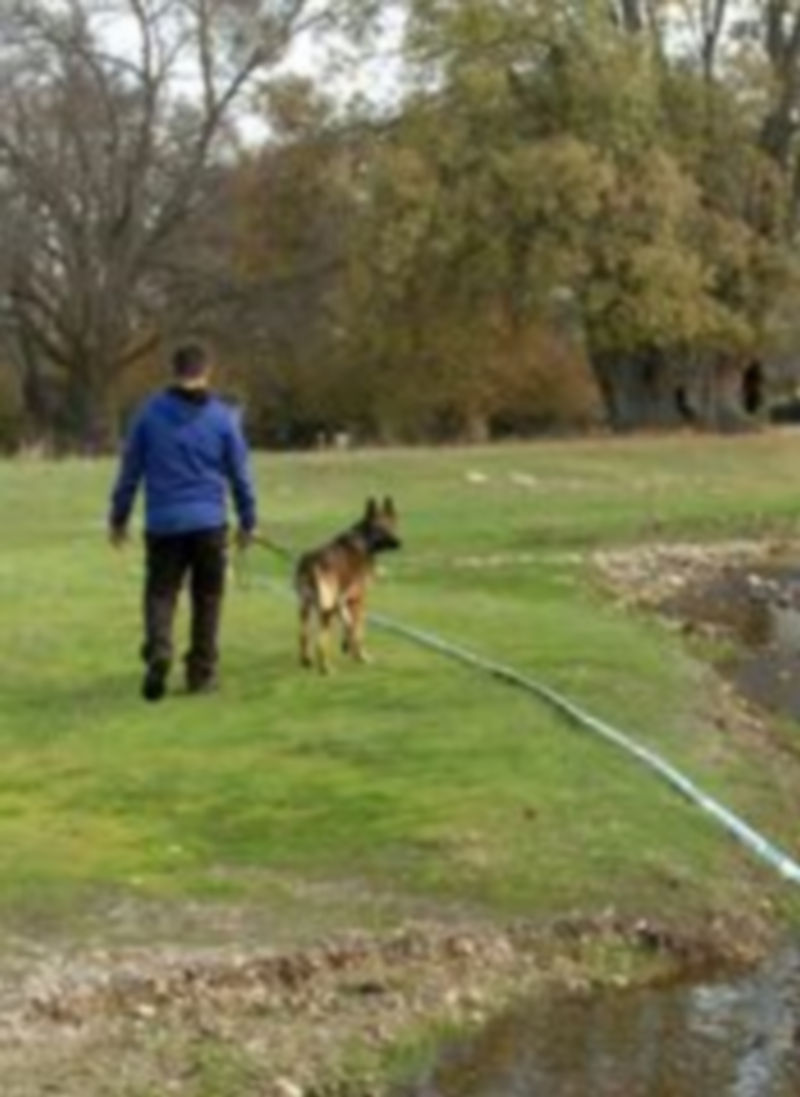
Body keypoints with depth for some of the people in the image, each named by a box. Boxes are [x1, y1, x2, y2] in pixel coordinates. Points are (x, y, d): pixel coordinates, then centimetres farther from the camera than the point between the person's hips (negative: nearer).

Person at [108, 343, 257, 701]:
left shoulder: (151, 413, 0)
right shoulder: (222, 417, -1)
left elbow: (130, 469, 4)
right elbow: (240, 473, 4)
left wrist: (118, 517, 14)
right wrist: (248, 521, 15)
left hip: (163, 523, 0)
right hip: (208, 522, 0)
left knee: (160, 593, 6)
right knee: (207, 599, 11)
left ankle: (158, 650, -19)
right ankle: (201, 673, 13)